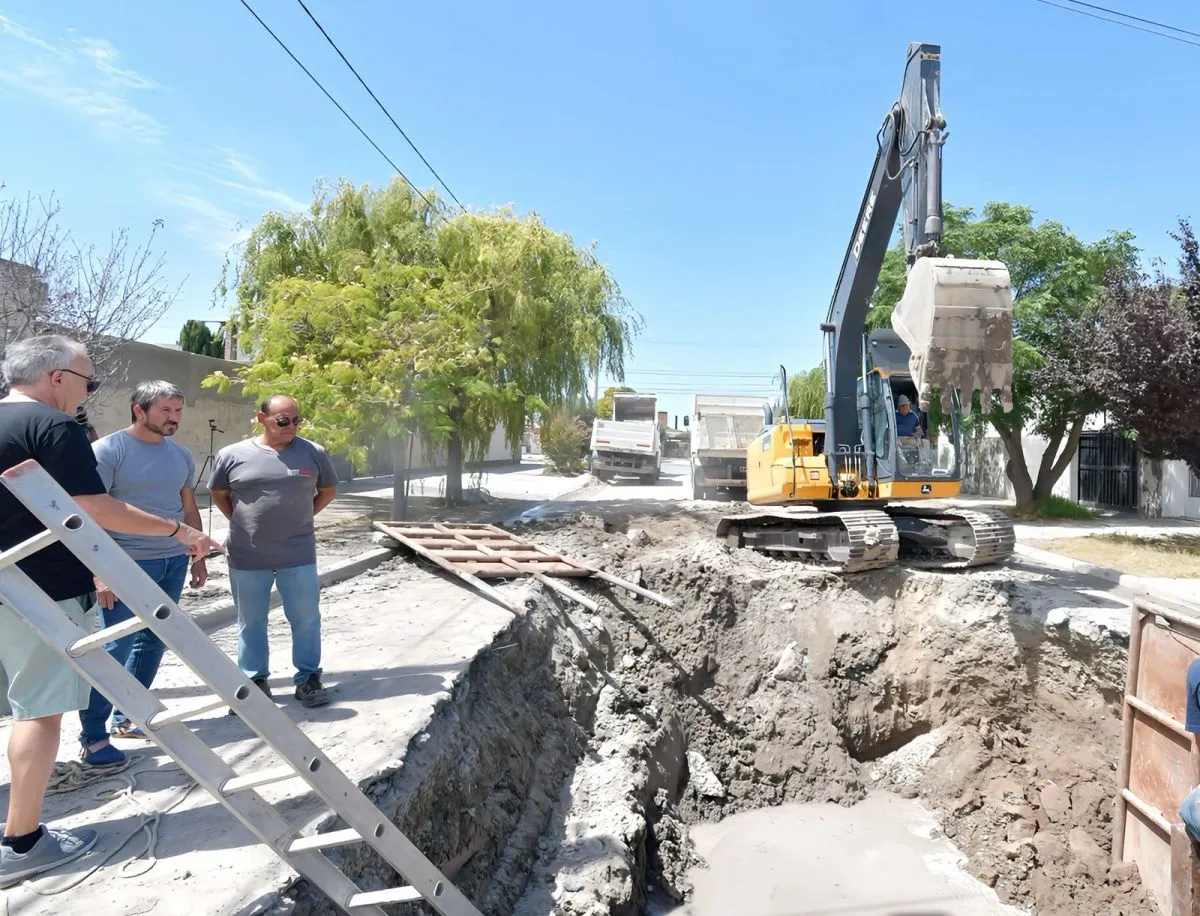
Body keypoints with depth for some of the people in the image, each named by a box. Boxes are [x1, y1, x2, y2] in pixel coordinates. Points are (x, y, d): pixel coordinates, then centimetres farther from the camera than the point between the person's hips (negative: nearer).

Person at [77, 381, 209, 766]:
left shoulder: (181, 455, 10)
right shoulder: (108, 450, -8)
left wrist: (198, 557, 17)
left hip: (173, 562, 6)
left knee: (152, 642, 12)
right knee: (115, 648, -3)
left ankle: (126, 717, 26)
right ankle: (93, 736, 9)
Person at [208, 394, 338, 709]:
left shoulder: (313, 453, -2)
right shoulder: (232, 455, -2)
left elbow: (328, 490, 12)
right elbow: (218, 493, 13)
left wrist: (302, 517, 6)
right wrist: (240, 521, 4)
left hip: (298, 555, 0)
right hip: (247, 557, 0)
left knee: (306, 619, 5)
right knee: (251, 621, 12)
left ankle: (308, 678, 19)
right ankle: (254, 680, 26)